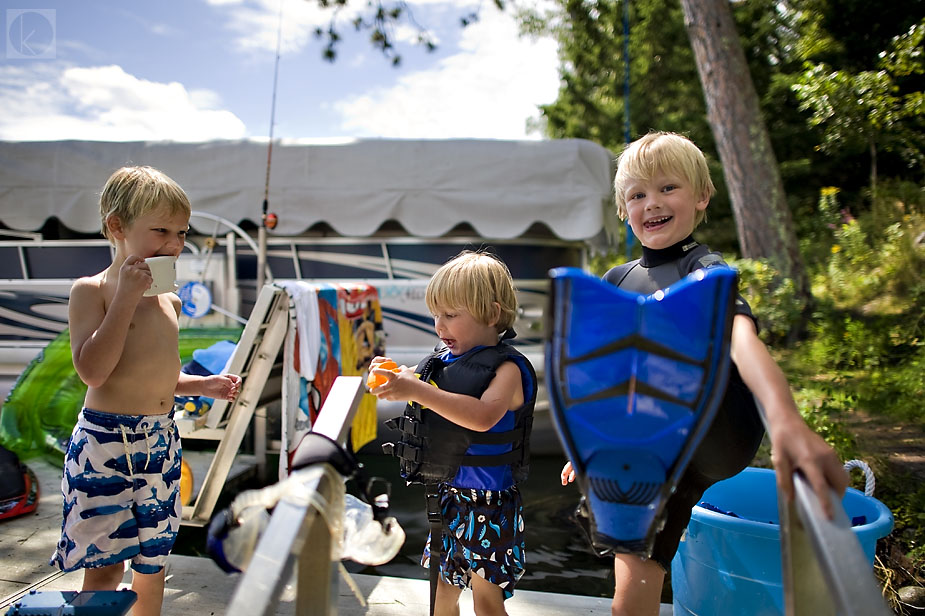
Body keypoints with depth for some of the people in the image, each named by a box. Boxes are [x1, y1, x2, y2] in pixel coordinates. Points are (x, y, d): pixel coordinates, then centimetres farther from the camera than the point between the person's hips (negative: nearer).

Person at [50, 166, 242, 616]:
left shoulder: (168, 300, 11)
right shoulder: (90, 290, -8)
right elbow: (93, 371, -22)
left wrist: (205, 384, 6)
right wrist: (126, 297, -21)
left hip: (161, 442, 6)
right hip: (106, 442, -6)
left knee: (152, 565, 16)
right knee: (105, 567, 1)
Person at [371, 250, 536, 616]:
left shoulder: (507, 368, -18)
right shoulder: (445, 360, 3)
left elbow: (483, 415, -36)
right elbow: (432, 404, 17)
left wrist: (417, 390, -41)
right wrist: (397, 378, -3)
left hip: (486, 502, -6)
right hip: (446, 493, 7)